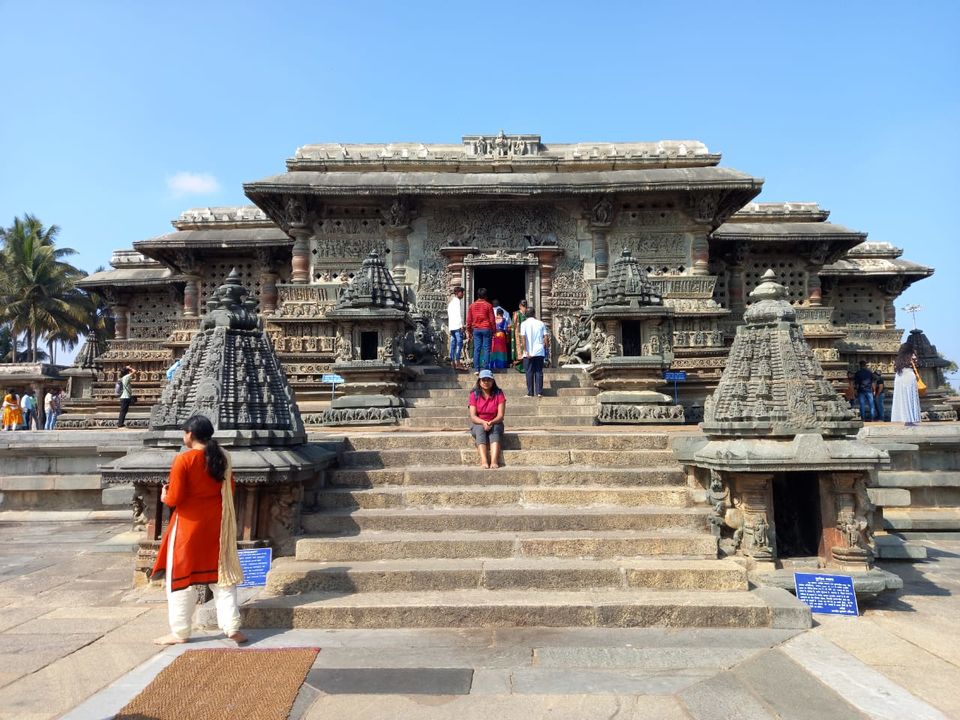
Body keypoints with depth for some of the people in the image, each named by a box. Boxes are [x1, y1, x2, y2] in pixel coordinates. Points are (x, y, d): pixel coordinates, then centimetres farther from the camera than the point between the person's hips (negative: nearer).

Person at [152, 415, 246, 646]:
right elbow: (229, 490, 8)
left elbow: (174, 499, -14)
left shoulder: (183, 460, -15)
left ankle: (180, 631, 17)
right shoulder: (222, 458, 1)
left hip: (189, 524, -5)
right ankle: (232, 626, 10)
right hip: (217, 524, 5)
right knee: (221, 573, 11)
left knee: (181, 575, 10)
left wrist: (164, 497, 7)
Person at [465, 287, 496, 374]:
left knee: (476, 349, 4)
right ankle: (485, 369, -2)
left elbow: (469, 320, 7)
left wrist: (469, 331, 16)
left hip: (476, 329, 3)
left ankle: (477, 369, 1)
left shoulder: (472, 305, 5)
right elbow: (492, 319, -3)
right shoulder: (488, 305, -4)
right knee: (486, 349, 1)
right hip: (486, 329, -3)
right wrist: (493, 330, 6)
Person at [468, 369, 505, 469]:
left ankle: (494, 462, -50)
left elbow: (500, 415, -9)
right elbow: (473, 416, -9)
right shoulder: (474, 394, -3)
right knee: (480, 430, -33)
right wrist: (483, 423, -28)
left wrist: (491, 423, -28)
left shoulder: (498, 394, -3)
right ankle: (484, 462, -50)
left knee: (495, 428, -33)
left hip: (495, 423, 0)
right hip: (478, 424, 0)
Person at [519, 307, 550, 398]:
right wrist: (545, 347, 13)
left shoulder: (524, 324, -2)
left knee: (529, 372, 4)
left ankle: (530, 393, 3)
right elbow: (546, 337, 1)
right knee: (539, 372, 7)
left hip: (529, 353, -2)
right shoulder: (541, 323, 5)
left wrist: (525, 351, -9)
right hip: (539, 352, 2)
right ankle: (539, 392, 4)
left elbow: (523, 338, -10)